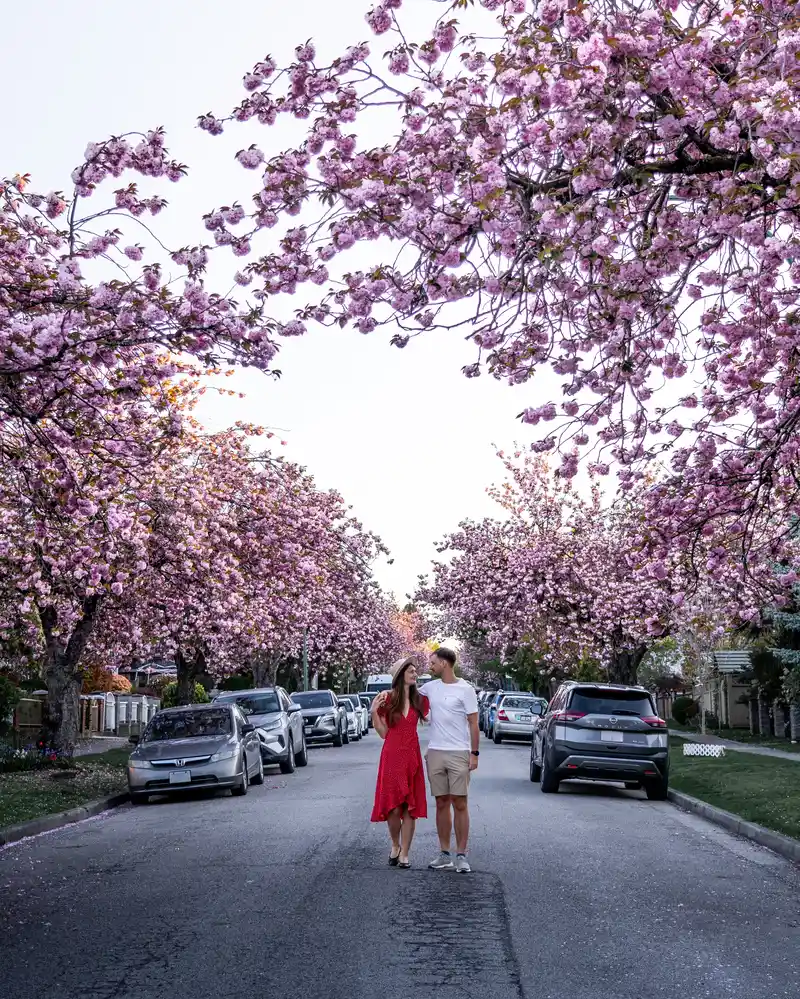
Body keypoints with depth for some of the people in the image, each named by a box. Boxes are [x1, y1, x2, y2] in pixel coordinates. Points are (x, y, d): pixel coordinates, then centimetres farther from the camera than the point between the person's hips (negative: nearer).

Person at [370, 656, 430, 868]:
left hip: (412, 757, 2)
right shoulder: (386, 698, -2)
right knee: (393, 808, -4)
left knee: (410, 808, 1)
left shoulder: (420, 700, 5)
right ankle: (395, 845, 21)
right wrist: (374, 711, -14)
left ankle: (405, 853, 11)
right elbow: (383, 733, 0)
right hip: (391, 757, -2)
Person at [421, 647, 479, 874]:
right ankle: (444, 855, 15)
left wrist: (474, 753, -8)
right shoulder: (430, 687, 9)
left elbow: (473, 723, -4)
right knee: (441, 804, 8)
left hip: (459, 753, -4)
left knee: (459, 804, -3)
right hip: (435, 753, 5)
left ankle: (461, 856, 2)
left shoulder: (465, 689, -4)